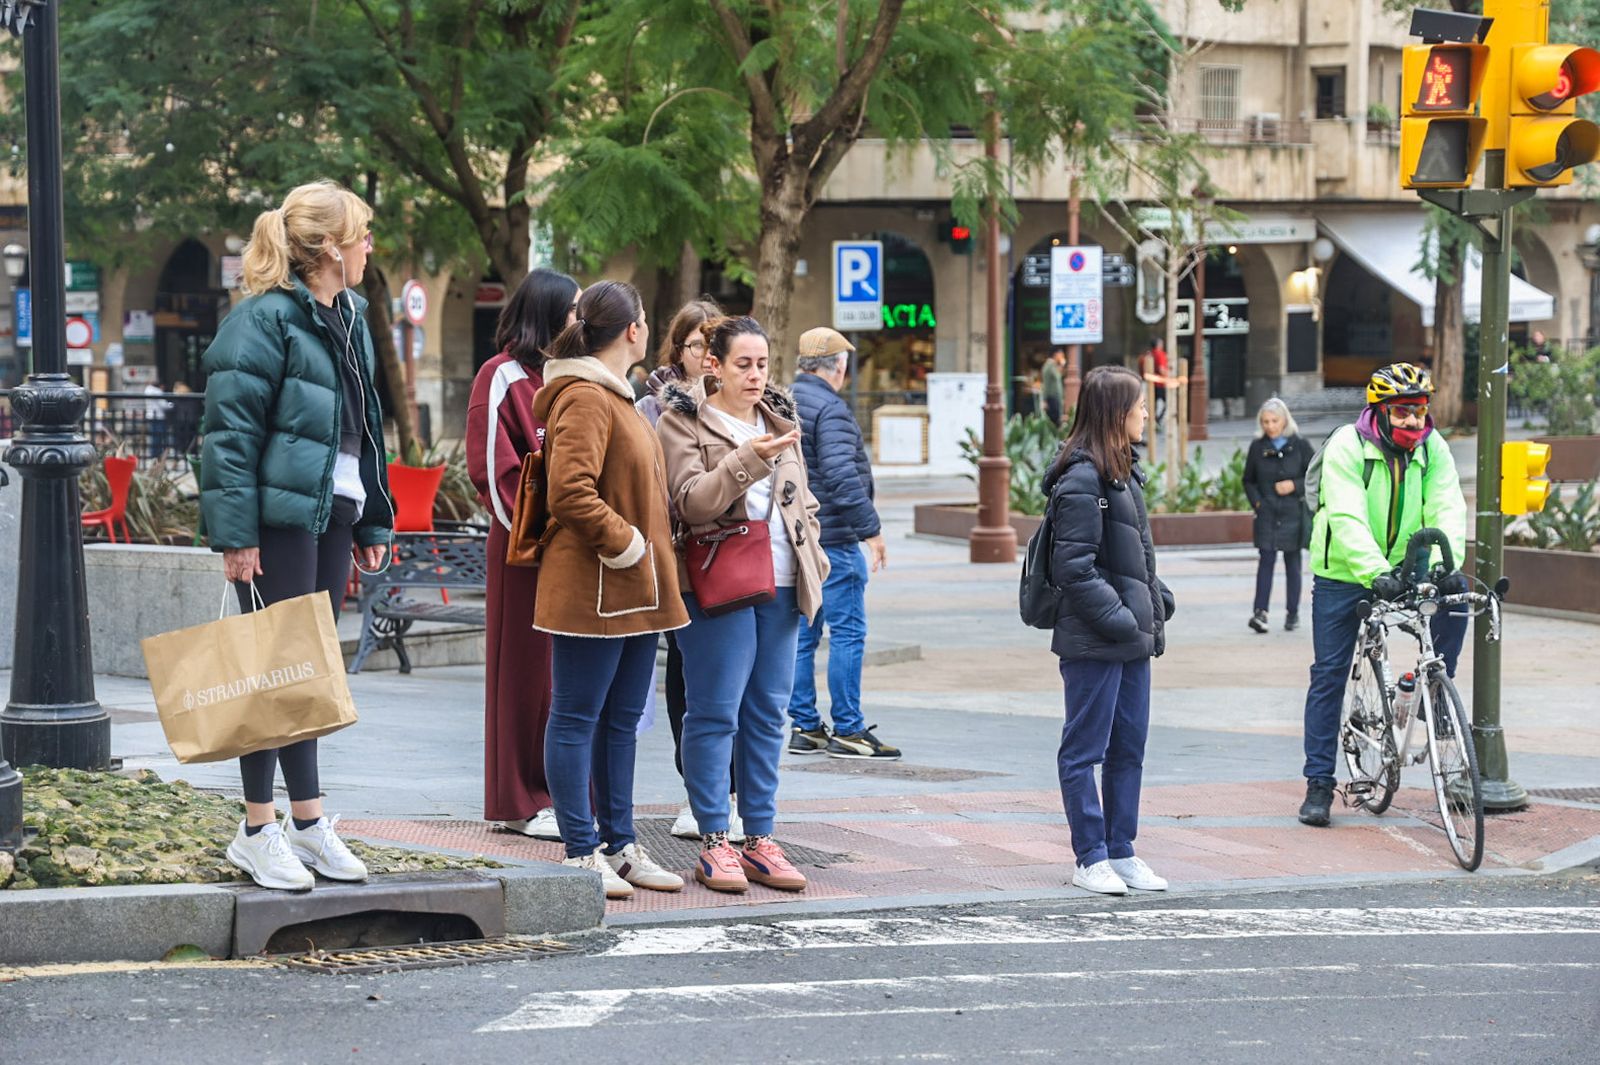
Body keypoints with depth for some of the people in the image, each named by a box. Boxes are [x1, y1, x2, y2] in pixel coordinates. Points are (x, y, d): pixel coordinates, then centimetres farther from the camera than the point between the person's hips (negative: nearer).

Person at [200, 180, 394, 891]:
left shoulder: (347, 318, 16)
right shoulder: (265, 319, -12)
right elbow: (229, 432, -15)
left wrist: (372, 519, 21)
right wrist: (235, 533, -19)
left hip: (333, 512, 8)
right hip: (280, 517, -8)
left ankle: (307, 818, 16)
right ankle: (258, 829, 0)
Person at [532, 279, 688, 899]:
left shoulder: (615, 398, 19)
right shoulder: (584, 399, -14)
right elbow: (570, 493, -24)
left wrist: (652, 560, 20)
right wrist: (624, 544, -18)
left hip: (635, 593, 10)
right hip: (592, 591, -10)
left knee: (621, 720, 14)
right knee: (577, 719, -3)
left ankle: (620, 846, 21)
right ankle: (582, 854, 0)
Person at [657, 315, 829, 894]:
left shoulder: (781, 419, 17)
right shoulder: (684, 422, -3)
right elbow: (691, 501, -15)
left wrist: (812, 560, 14)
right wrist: (745, 460, -27)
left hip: (781, 585, 6)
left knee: (768, 713, 7)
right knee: (715, 713, -5)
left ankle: (761, 839, 11)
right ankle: (714, 844, -1)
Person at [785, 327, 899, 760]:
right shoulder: (830, 408, -14)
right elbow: (842, 477, -22)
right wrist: (871, 530, -20)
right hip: (832, 540, -9)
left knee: (802, 632, 12)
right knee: (847, 632, -4)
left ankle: (805, 727, 14)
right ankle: (847, 729, -4)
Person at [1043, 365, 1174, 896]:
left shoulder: (1125, 473, 14)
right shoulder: (1081, 481, -16)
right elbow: (1074, 568, -19)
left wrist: (1156, 602, 10)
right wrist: (1118, 617, -20)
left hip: (1131, 637, 9)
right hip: (1094, 641, -9)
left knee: (1130, 746, 12)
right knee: (1085, 748, 0)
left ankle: (1122, 853, 20)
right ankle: (1090, 858, 6)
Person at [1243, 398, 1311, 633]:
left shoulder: (1300, 446, 1)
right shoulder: (1257, 447, 6)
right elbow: (1248, 481, 14)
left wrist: (1295, 486, -12)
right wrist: (1256, 502, -1)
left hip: (1293, 514, 0)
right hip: (1267, 514, 1)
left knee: (1292, 561, 5)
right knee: (1266, 560, -10)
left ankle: (1293, 613, 13)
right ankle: (1260, 612, -16)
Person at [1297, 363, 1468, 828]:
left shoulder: (1432, 449, -6)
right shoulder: (1346, 445, -18)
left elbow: (1447, 509, -16)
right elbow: (1347, 518, -28)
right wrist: (1375, 573, -42)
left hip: (1403, 569, 3)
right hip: (1342, 575, -3)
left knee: (1455, 599, -24)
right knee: (1329, 675, -3)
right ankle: (1319, 783, 3)